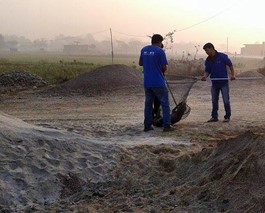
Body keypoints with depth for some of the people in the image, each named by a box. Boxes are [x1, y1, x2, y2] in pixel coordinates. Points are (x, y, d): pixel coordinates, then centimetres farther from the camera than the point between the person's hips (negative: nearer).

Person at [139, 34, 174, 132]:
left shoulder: (144, 50, 7)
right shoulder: (160, 51, -11)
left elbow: (140, 63, 18)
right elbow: (165, 67, -11)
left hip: (147, 83, 6)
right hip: (158, 83, -6)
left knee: (148, 104, 13)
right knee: (165, 104, 3)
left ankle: (147, 125, 14)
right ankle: (166, 125, 0)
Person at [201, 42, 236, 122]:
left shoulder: (222, 56, -11)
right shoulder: (208, 60, 3)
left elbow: (230, 65, -4)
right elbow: (207, 71, 7)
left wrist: (233, 75, -13)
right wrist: (205, 76, -14)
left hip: (223, 82, -5)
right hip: (214, 83, 5)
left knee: (226, 101, -1)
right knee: (214, 101, 9)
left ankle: (227, 117, 10)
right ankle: (214, 117, 16)